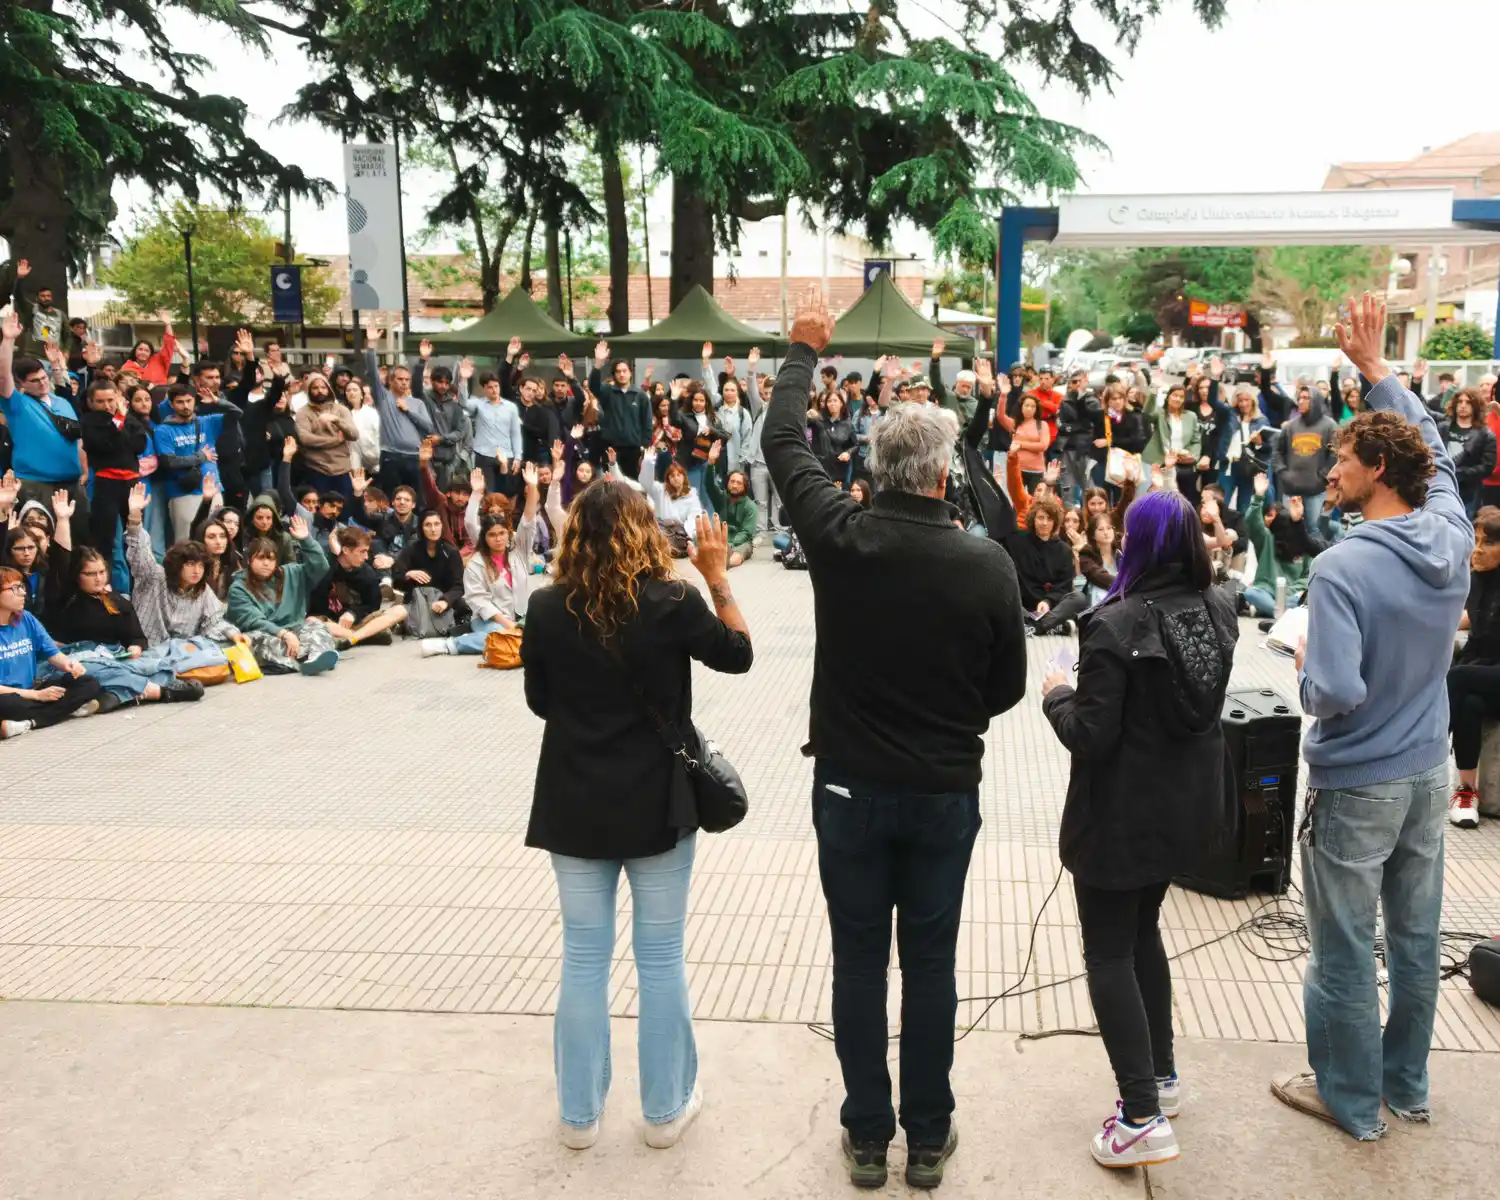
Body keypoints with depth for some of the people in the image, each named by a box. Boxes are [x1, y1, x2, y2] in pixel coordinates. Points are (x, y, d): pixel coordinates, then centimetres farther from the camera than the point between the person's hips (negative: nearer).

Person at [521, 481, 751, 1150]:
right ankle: (666, 1109, 24)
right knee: (660, 959, 11)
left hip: (576, 807, 2)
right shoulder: (672, 602, -13)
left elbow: (540, 702, 5)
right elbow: (738, 655, 4)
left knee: (583, 959, 13)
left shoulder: (546, 608, -8)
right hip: (657, 805, -1)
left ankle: (579, 1113, 24)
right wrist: (717, 577, 6)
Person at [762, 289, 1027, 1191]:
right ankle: (928, 1139, 26)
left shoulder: (840, 536, -12)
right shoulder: (987, 564, -14)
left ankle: (867, 1136, 25)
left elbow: (783, 441, 5)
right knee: (931, 966, 13)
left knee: (859, 963, 13)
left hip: (851, 786, 1)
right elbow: (1008, 686, -3)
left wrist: (806, 348, 18)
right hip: (945, 792, 0)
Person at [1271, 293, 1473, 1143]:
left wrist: (1305, 670, -8)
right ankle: (1408, 1085, 36)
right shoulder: (1452, 536, -7)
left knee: (1344, 952, 11)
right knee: (1416, 938, 20)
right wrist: (1376, 368, 17)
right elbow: (1436, 448, 12)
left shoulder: (1342, 569, -25)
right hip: (1431, 773, 7)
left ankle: (1352, 1099, 26)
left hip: (1358, 786, -6)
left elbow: (1334, 694, -31)